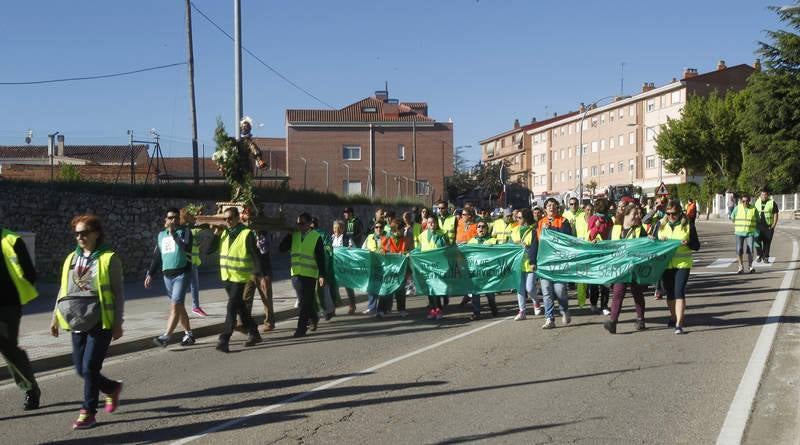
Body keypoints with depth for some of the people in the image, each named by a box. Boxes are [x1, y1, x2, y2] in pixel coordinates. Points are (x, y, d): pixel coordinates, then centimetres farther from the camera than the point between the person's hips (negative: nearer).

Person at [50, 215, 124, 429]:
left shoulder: (109, 258, -5)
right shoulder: (71, 258, 11)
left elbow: (118, 292, -5)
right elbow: (63, 290, 18)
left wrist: (118, 323, -8)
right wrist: (56, 317, 13)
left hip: (101, 323, -6)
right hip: (78, 323, 6)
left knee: (90, 367, -8)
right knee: (81, 369, 8)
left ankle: (88, 412, 7)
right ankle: (112, 388, 32)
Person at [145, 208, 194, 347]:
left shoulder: (184, 232, -2)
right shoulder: (161, 235, 13)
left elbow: (186, 248, -21)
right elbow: (156, 256, 18)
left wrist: (173, 233, -23)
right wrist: (150, 274, 13)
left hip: (182, 274, -6)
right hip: (167, 275, 6)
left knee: (175, 305, -14)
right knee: (179, 306, 11)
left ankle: (166, 336, -18)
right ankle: (188, 334, 21)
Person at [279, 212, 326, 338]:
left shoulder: (316, 237, -4)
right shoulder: (294, 235, 8)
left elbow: (320, 258, -6)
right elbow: (281, 248, 2)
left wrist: (321, 275, -11)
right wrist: (288, 235, -6)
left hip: (310, 274, -4)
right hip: (296, 273, 4)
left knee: (306, 302, -3)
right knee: (302, 300, 13)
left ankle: (301, 328, 2)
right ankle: (313, 318, 35)